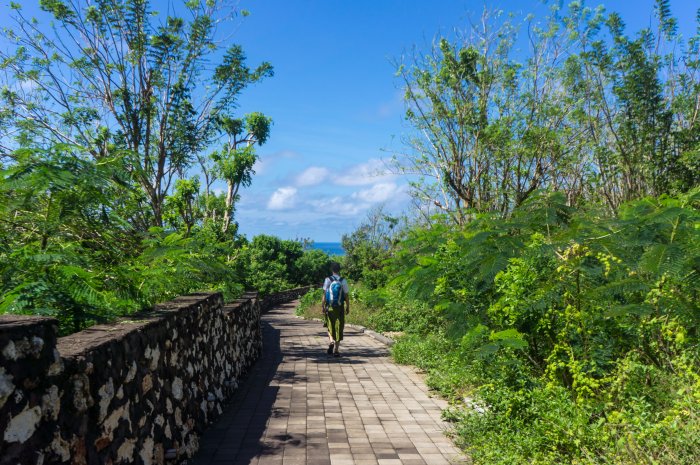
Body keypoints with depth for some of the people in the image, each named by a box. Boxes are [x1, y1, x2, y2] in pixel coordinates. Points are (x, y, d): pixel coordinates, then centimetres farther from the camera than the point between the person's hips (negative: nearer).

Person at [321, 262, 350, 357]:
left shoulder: (328, 280, -4)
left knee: (330, 327, 19)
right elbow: (347, 295, -2)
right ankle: (336, 350, 5)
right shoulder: (343, 281, -4)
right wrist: (348, 307, 8)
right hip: (340, 307, 0)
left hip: (329, 307, 0)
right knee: (338, 329, 5)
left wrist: (323, 305, 0)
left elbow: (324, 294, -6)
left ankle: (331, 341, -5)